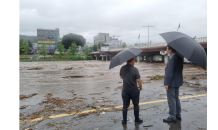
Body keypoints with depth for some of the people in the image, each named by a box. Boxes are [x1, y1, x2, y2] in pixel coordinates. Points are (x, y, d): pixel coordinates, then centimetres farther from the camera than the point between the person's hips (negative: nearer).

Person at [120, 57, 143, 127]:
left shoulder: (122, 68, -4)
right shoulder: (134, 69, -18)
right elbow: (138, 80, -15)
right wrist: (140, 86, 1)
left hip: (125, 90, 3)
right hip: (134, 90, -3)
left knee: (125, 106, 11)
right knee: (136, 105, 17)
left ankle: (124, 122, 18)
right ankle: (137, 120, 31)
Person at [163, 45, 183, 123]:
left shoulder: (173, 59, -23)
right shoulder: (179, 57, 6)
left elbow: (170, 72, -23)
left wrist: (167, 83, -17)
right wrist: (167, 67, 3)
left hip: (172, 82, -10)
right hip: (177, 82, 10)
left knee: (171, 100, 2)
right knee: (176, 98, 20)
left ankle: (172, 117, 12)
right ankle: (178, 115, 32)